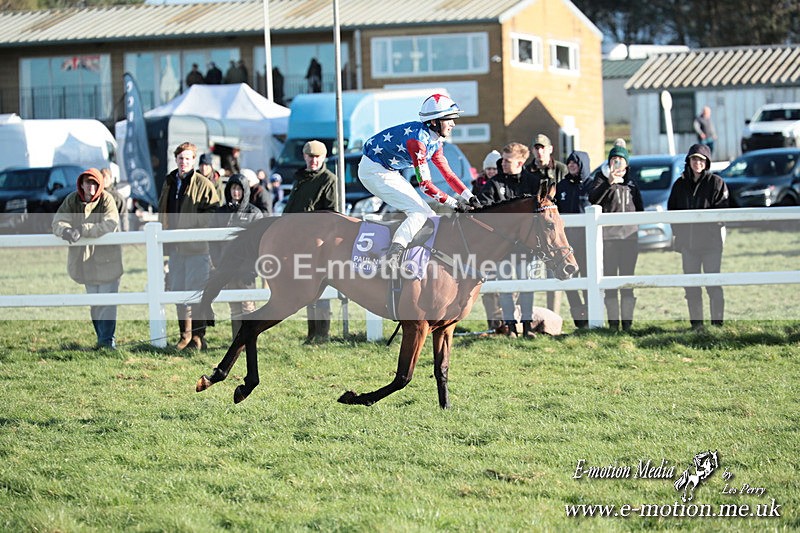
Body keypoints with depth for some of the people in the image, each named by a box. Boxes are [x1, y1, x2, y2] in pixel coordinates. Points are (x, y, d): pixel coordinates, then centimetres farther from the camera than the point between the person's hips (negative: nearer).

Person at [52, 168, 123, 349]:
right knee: (94, 302, 11)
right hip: (86, 260, 4)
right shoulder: (72, 200, 1)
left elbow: (110, 225, -25)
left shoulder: (106, 200, -11)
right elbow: (58, 222, -4)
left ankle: (108, 339, -3)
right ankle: (101, 336, 21)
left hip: (107, 258, -4)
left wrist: (81, 231, -32)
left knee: (107, 301, -6)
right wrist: (66, 231, -29)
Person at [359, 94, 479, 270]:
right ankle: (392, 258, -30)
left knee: (428, 216, 6)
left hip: (390, 172, 10)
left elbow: (448, 174, 6)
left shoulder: (434, 141, 3)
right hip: (374, 171, -10)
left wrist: (470, 198, -5)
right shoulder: (418, 138, -28)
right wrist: (452, 202, -26)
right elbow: (425, 183, -29)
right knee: (419, 213, -19)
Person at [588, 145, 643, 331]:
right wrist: (609, 183, -25)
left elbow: (639, 207, 26)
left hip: (630, 236, 3)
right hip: (608, 236, -3)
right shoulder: (602, 178, 6)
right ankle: (613, 321, -1)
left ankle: (627, 321, 5)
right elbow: (593, 199, -13)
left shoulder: (631, 183, 18)